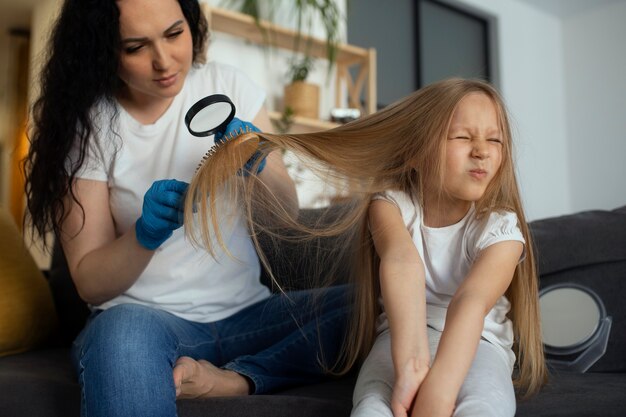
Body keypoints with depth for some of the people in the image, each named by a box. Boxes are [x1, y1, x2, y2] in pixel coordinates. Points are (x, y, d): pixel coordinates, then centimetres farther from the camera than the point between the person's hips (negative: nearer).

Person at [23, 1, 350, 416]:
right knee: (123, 332, -40)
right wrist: (145, 233, -25)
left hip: (247, 313, 5)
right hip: (142, 318, -4)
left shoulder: (228, 85, 2)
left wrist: (256, 166, -17)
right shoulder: (86, 126, -3)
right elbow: (90, 283, -5)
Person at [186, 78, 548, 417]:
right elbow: (402, 262, -30)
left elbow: (471, 302, -29)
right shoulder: (392, 204, -7)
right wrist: (411, 363, -50)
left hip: (477, 341, 0)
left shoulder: (500, 228, -9)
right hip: (401, 335, 0)